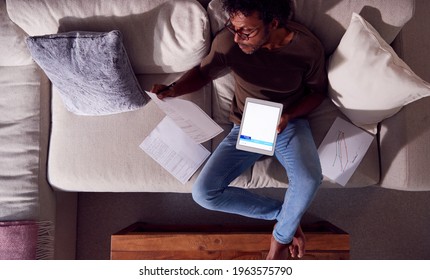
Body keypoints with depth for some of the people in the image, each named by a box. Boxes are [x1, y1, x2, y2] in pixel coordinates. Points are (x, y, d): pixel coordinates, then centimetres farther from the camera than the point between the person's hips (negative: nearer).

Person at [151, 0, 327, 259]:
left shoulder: (308, 47, -17)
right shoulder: (227, 41, -17)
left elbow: (318, 91, 0)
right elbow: (204, 72, 1)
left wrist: (289, 115, -19)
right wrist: (173, 90, -20)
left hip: (290, 123, -1)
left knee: (308, 180, -33)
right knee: (204, 193, -14)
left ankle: (280, 238, 0)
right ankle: (282, 214, 2)